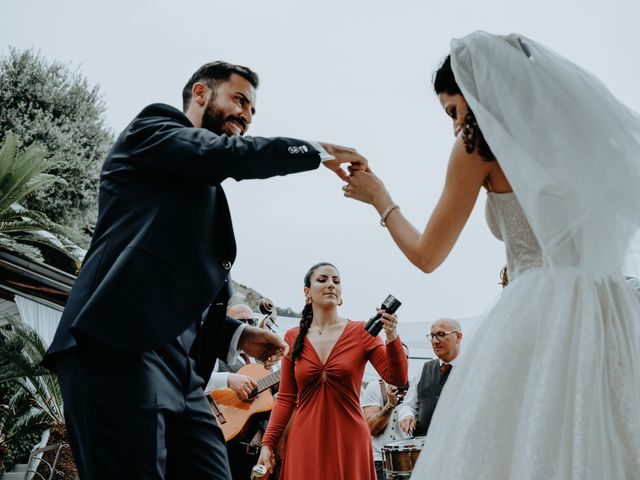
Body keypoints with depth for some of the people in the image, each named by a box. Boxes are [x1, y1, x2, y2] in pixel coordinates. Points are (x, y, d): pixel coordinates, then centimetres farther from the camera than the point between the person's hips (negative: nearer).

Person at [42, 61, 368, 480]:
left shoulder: (207, 192, 31)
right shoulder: (154, 127, 10)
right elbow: (231, 155, -11)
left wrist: (236, 335, 15)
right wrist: (319, 151, 2)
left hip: (182, 372, 8)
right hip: (119, 350, -8)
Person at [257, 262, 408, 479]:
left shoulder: (361, 332, 0)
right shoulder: (293, 338, 4)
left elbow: (397, 378, -9)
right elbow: (285, 398, 6)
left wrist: (392, 337, -24)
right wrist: (267, 443, -1)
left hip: (349, 442, -1)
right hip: (305, 443, 1)